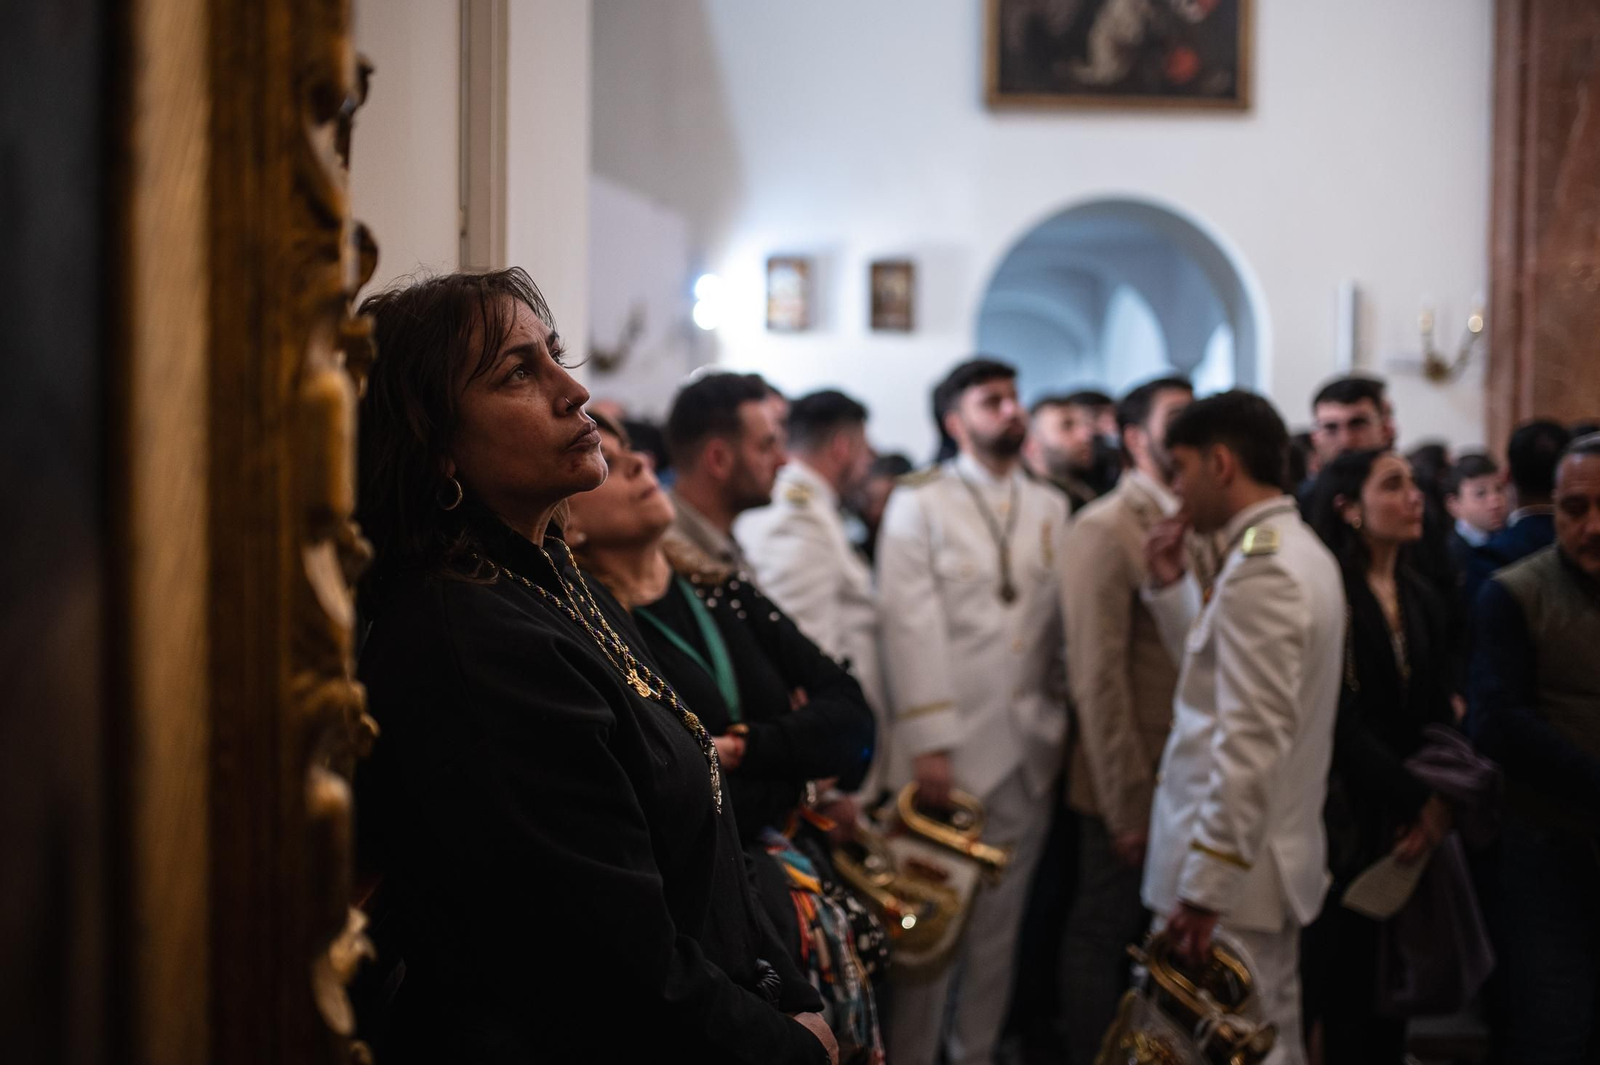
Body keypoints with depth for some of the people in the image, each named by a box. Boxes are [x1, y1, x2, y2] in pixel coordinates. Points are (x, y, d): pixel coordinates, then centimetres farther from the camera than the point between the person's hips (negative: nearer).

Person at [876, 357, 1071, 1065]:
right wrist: (927, 744, -15)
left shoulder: (1050, 509, 13)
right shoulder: (918, 503, 0)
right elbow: (911, 626, -8)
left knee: (998, 928, 10)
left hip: (1029, 751, 4)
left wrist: (1060, 725, -4)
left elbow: (1064, 625, 7)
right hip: (951, 749, -4)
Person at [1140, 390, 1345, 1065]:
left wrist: (1204, 889, -22)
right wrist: (1170, 586, 12)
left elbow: (1252, 741, -24)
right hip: (1274, 856, 10)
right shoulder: (1298, 549, 14)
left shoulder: (1259, 570, -19)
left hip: (1230, 877, -10)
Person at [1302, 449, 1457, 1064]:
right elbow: (1340, 721, -16)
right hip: (1343, 822, -6)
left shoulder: (1423, 599, 12)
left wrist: (1441, 803, -9)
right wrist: (1419, 800, -13)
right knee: (1336, 978, -1)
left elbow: (1438, 715, 7)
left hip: (1411, 828, 6)